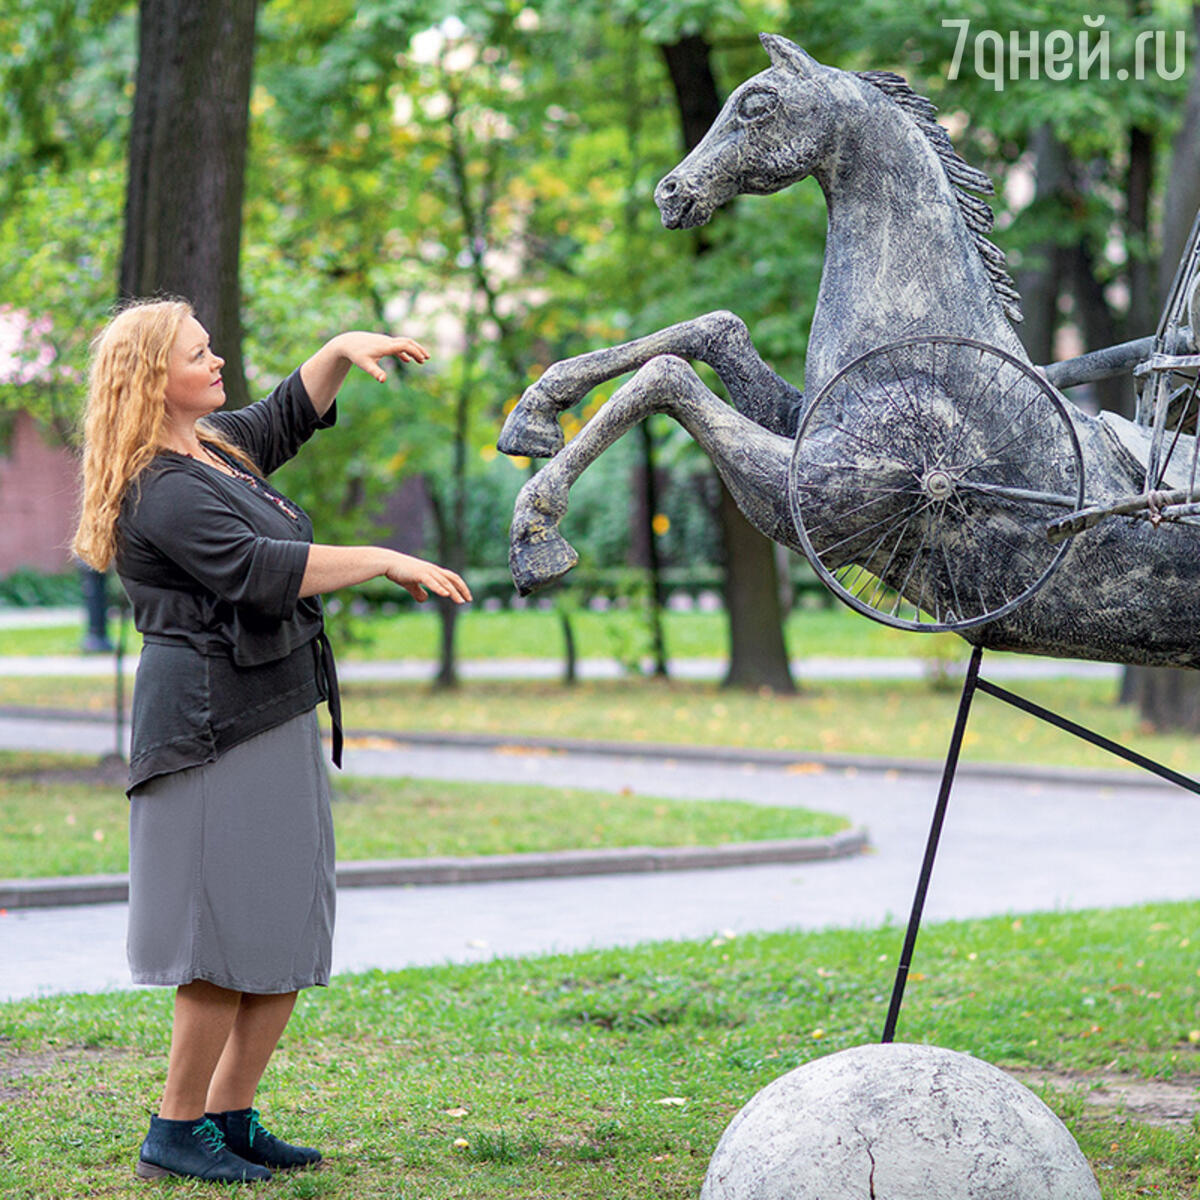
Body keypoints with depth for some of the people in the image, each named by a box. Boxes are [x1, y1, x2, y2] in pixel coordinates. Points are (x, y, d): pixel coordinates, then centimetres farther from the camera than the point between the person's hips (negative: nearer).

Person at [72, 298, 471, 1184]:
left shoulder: (215, 447, 16)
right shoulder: (161, 489, -15)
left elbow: (290, 416, 32)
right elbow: (257, 571, -25)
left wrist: (343, 349, 15)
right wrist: (387, 562, -21)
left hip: (274, 716, 10)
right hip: (215, 726, -10)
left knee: (290, 941, 11)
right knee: (233, 941, -8)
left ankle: (231, 1116, 18)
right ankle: (175, 1132, 1)